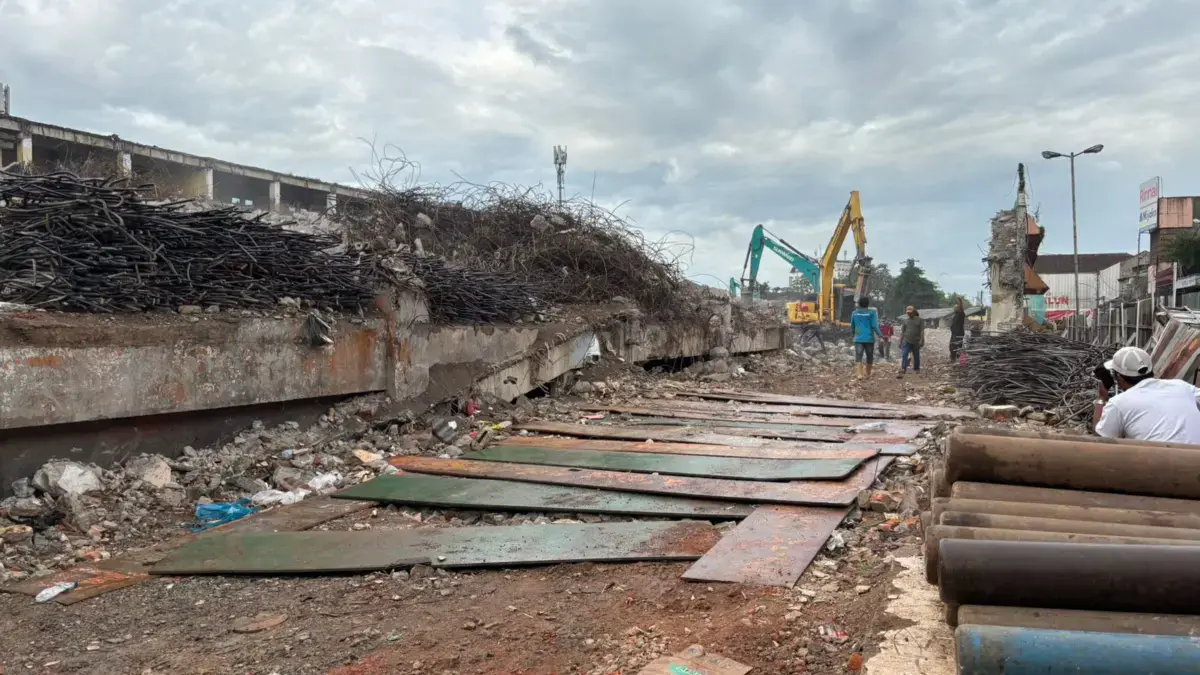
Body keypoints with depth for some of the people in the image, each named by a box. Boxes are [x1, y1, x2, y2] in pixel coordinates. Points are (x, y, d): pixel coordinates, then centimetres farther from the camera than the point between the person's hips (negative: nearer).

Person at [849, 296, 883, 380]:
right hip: (869, 339, -1)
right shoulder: (872, 313, -3)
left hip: (858, 339, 1)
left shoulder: (854, 313, 7)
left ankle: (859, 374, -27)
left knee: (858, 357, -8)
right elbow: (875, 326, -10)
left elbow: (852, 327, 16)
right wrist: (881, 335, -3)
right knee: (869, 357, 16)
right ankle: (868, 374, 27)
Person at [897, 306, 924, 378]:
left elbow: (922, 331, -4)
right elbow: (902, 332, 13)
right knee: (904, 356, -13)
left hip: (916, 342, -1)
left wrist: (921, 340, -14)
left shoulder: (919, 320, 1)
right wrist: (900, 342, 10)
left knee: (916, 356, 11)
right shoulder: (905, 320, 10)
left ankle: (916, 369, 28)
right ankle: (902, 372, -22)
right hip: (906, 341, 2)